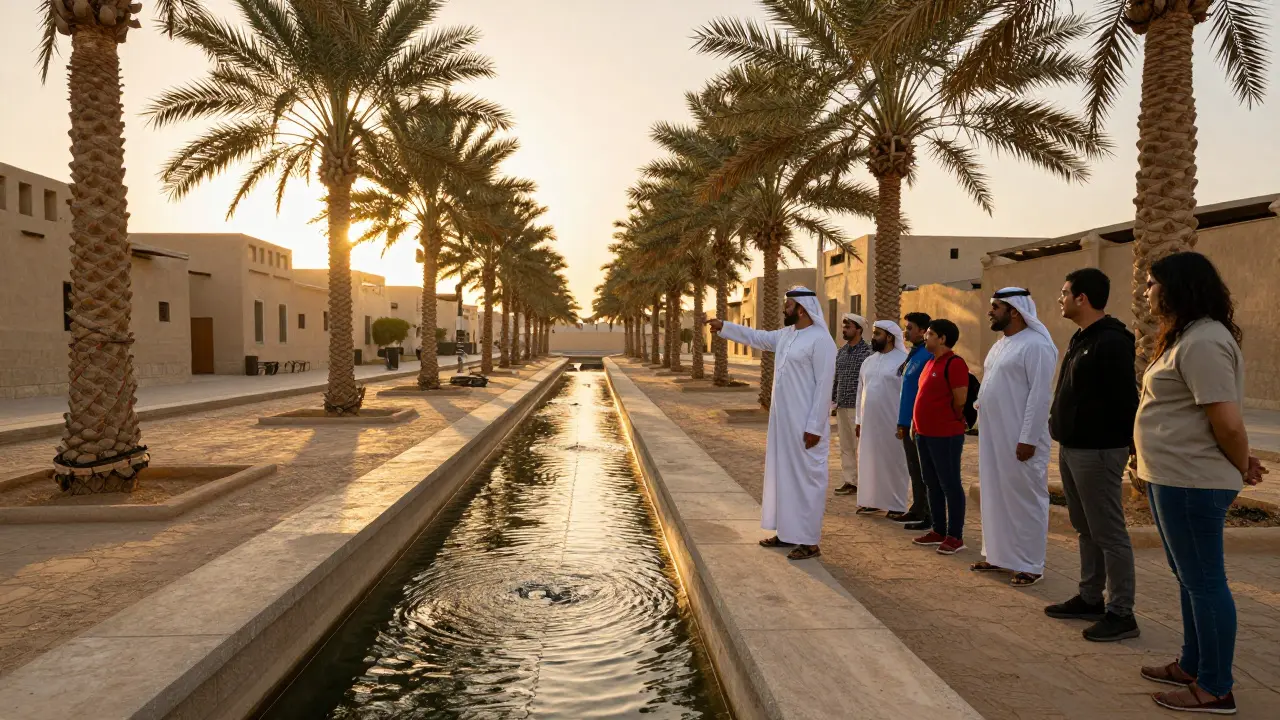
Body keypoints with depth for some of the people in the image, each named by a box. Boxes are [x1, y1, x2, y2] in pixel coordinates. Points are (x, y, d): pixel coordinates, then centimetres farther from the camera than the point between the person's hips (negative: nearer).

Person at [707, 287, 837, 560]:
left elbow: (824, 386, -19)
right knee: (783, 475, 15)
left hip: (806, 425, -9)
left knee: (806, 479, -2)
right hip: (783, 422, 9)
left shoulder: (820, 340, -16)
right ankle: (787, 531, 27)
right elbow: (757, 337, 29)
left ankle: (810, 541, 6)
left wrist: (814, 427, -21)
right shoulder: (785, 335, 10)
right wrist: (724, 326, 28)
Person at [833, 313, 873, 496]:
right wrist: (833, 401, 14)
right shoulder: (841, 352, 12)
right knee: (845, 447, 10)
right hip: (842, 406, 7)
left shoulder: (867, 352, -9)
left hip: (858, 406, -7)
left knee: (861, 446, -1)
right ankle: (849, 481, 17)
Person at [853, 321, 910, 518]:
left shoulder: (903, 361, -9)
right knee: (870, 461, 10)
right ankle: (873, 501, 21)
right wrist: (858, 420, 13)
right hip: (869, 422, 6)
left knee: (894, 462, 2)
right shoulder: (868, 362, 12)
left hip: (892, 422, -6)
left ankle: (897, 505, 11)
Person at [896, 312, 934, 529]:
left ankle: (930, 517, 7)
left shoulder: (928, 356, -16)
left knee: (923, 471, -1)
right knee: (914, 470, 15)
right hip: (909, 423, 9)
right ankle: (917, 510, 24)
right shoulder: (913, 354, 13)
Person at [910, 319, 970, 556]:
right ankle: (938, 530, 25)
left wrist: (950, 422, -2)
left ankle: (955, 536, 6)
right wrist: (917, 424, 13)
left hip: (945, 435, -9)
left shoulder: (954, 363, -14)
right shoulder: (931, 362, 14)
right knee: (932, 484, 15)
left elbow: (960, 401, -16)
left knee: (950, 485, -1)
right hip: (925, 433, 9)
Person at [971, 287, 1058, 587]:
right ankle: (999, 554, 26)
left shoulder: (1036, 345, -15)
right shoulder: (1000, 344, 15)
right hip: (993, 437, 9)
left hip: (1019, 440, -9)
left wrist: (1028, 439, -22)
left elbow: (1039, 395, -20)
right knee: (996, 496, 15)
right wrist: (981, 416, 15)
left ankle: (1030, 565, 9)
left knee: (1025, 499, 0)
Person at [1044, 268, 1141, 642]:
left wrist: (1128, 447, -20)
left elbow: (1126, 401, -21)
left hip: (1097, 452, -10)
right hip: (1072, 449, 10)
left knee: (1109, 533, -2)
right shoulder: (1082, 339, 14)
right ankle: (1090, 598, 27)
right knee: (1086, 530, 17)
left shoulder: (1111, 342, -17)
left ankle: (1121, 614, 7)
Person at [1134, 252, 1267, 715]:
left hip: (1191, 481, -11)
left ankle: (1216, 689, 12)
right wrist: (1241, 462, 13)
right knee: (1190, 578, 19)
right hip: (1175, 477, 11)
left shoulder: (1203, 341, -19)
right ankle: (1192, 666, 32)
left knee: (1204, 581, 0)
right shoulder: (1188, 337, 16)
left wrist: (1242, 467, -6)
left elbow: (1227, 420, -22)